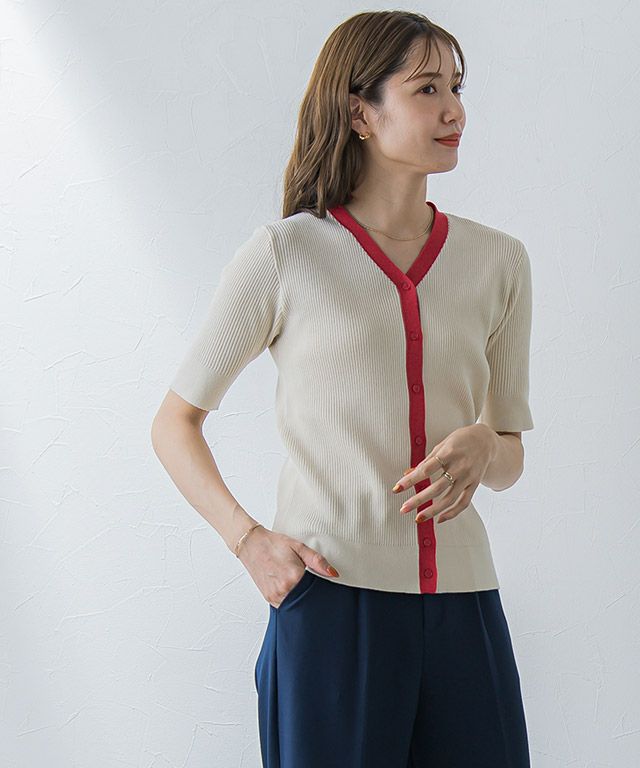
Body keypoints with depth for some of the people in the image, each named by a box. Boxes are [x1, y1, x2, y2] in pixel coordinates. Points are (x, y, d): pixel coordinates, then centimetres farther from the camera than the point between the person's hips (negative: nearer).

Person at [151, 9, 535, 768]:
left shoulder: (497, 261, 9)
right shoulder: (285, 255, -2)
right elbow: (175, 422, 4)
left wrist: (483, 449, -7)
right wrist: (247, 539, -10)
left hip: (461, 605, 4)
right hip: (332, 597, -3)